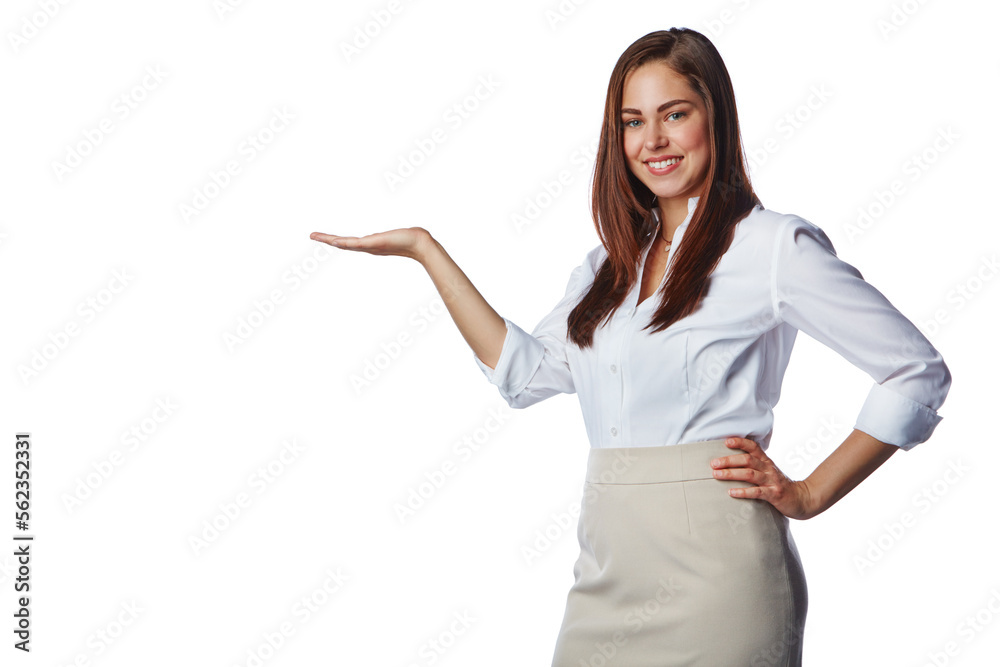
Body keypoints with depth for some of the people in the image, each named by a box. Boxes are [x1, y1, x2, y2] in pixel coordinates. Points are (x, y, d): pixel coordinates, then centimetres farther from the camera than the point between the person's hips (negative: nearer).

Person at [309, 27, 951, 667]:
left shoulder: (773, 246, -5)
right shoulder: (612, 265, 14)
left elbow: (920, 372, -4)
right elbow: (525, 371, 11)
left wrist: (809, 496, -6)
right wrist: (424, 248, 12)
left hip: (711, 574, -6)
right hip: (606, 577, 6)